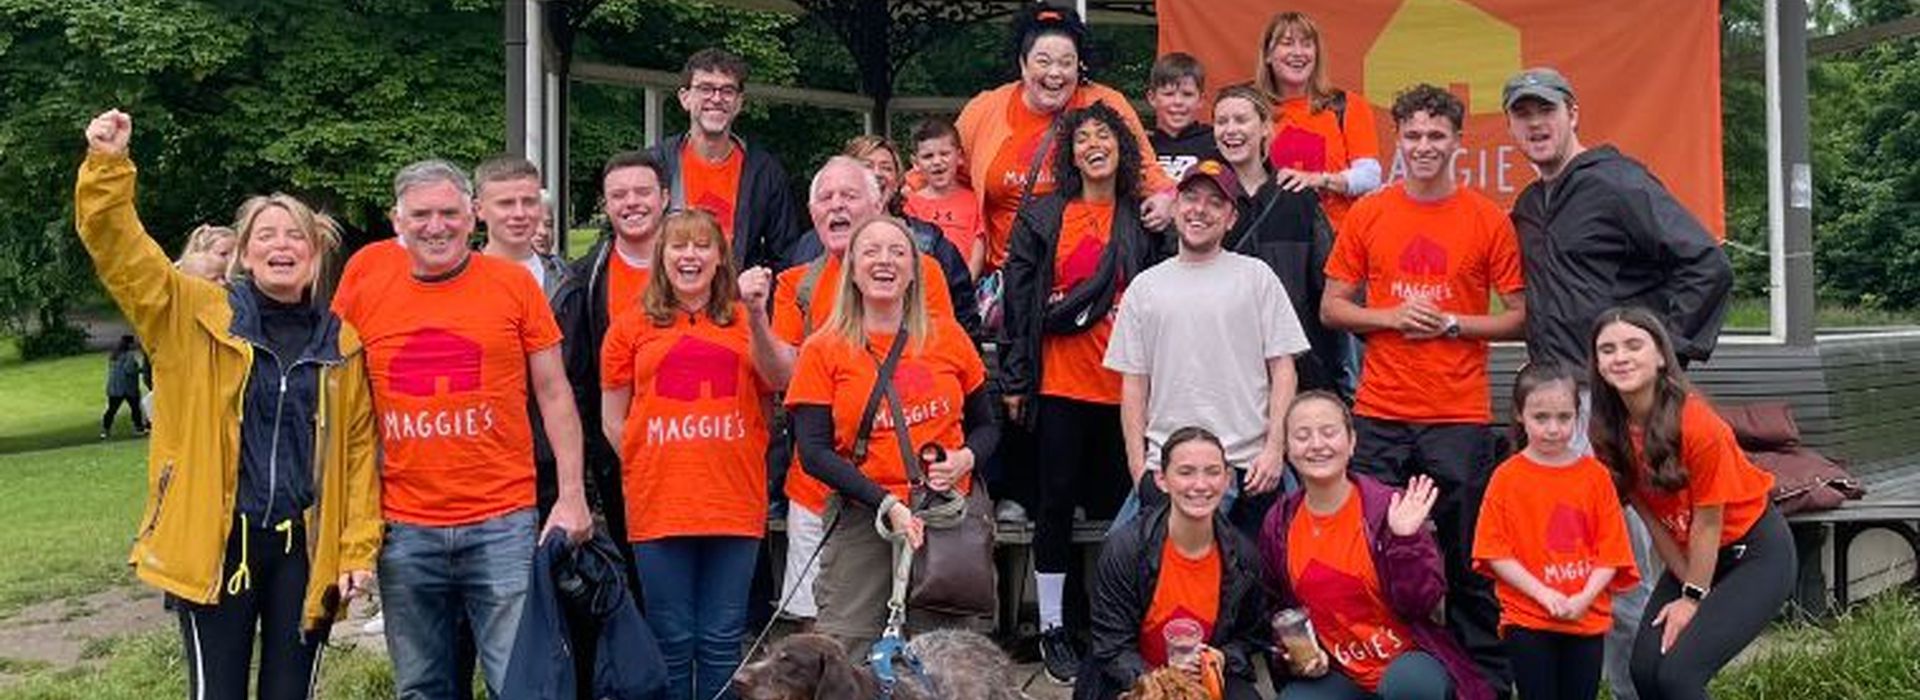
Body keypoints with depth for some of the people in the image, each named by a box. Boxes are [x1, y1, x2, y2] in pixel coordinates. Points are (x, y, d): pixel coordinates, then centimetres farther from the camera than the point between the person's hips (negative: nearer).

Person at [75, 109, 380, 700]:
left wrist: (359, 546, -1)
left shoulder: (342, 343, 6)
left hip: (306, 548, 2)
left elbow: (360, 447, 5)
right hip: (214, 543, -1)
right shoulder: (195, 315, 3)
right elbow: (117, 248, -6)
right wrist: (107, 164, -20)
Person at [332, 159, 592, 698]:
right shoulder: (366, 277, 3)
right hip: (404, 528, 2)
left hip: (502, 525, -2)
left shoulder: (514, 283, 0)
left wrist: (572, 494, -1)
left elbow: (554, 394, 5)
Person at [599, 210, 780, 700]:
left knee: (722, 643, 6)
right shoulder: (632, 327, 7)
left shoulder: (744, 320, 9)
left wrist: (756, 316, -21)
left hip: (735, 508, 1)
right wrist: (649, 472, 5)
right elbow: (612, 422, 10)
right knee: (671, 643, 7)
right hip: (659, 508, 0)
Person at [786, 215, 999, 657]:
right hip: (861, 521, -2)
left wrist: (966, 458, -6)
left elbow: (986, 426, 17)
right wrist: (887, 505, -14)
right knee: (846, 658, -5)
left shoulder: (948, 337, 9)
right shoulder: (824, 350, 2)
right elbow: (814, 452, -4)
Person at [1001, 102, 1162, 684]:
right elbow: (1018, 299, 2)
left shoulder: (1143, 222, 7)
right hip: (1060, 385, -1)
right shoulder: (1041, 219, 3)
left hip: (1124, 386, 1)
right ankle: (1052, 626, 14)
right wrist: (1014, 379, -2)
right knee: (1057, 502, 3)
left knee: (1118, 505, 5)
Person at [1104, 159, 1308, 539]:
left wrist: (1275, 448, -8)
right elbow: (1134, 383, 10)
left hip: (1249, 465, -1)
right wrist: (1137, 465, 1)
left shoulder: (1256, 277, 6)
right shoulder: (1144, 288, 11)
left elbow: (1283, 370, 2)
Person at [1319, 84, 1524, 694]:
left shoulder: (1489, 220, 3)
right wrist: (1392, 317, -8)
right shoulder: (1367, 215, 6)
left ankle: (1484, 676, 16)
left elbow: (1519, 317, 5)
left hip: (1460, 415, -1)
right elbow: (1332, 307, 9)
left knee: (1468, 554, 3)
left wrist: (1454, 324, -10)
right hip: (1380, 415, 1)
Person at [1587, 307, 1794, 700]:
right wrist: (1688, 586, -4)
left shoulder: (1696, 424, -27)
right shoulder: (1609, 432, -10)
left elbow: (1707, 523, -19)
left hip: (1757, 553, -6)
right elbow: (1652, 518, -4)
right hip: (1691, 557, 6)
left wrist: (1692, 598, -11)